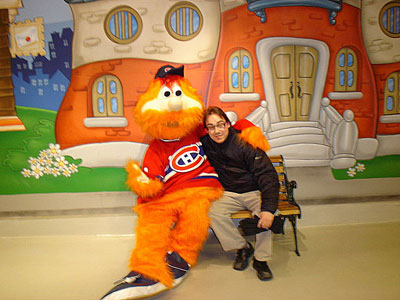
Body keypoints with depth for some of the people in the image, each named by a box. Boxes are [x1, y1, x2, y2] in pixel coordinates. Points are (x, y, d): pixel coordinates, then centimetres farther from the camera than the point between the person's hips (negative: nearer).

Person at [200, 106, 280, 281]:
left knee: (264, 214, -32)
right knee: (212, 211, -25)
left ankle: (261, 259, -11)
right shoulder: (206, 144, -4)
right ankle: (242, 247, -4)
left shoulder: (245, 143, -19)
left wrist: (268, 208, -35)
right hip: (229, 194, 4)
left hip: (254, 192, -3)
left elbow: (267, 175, -23)